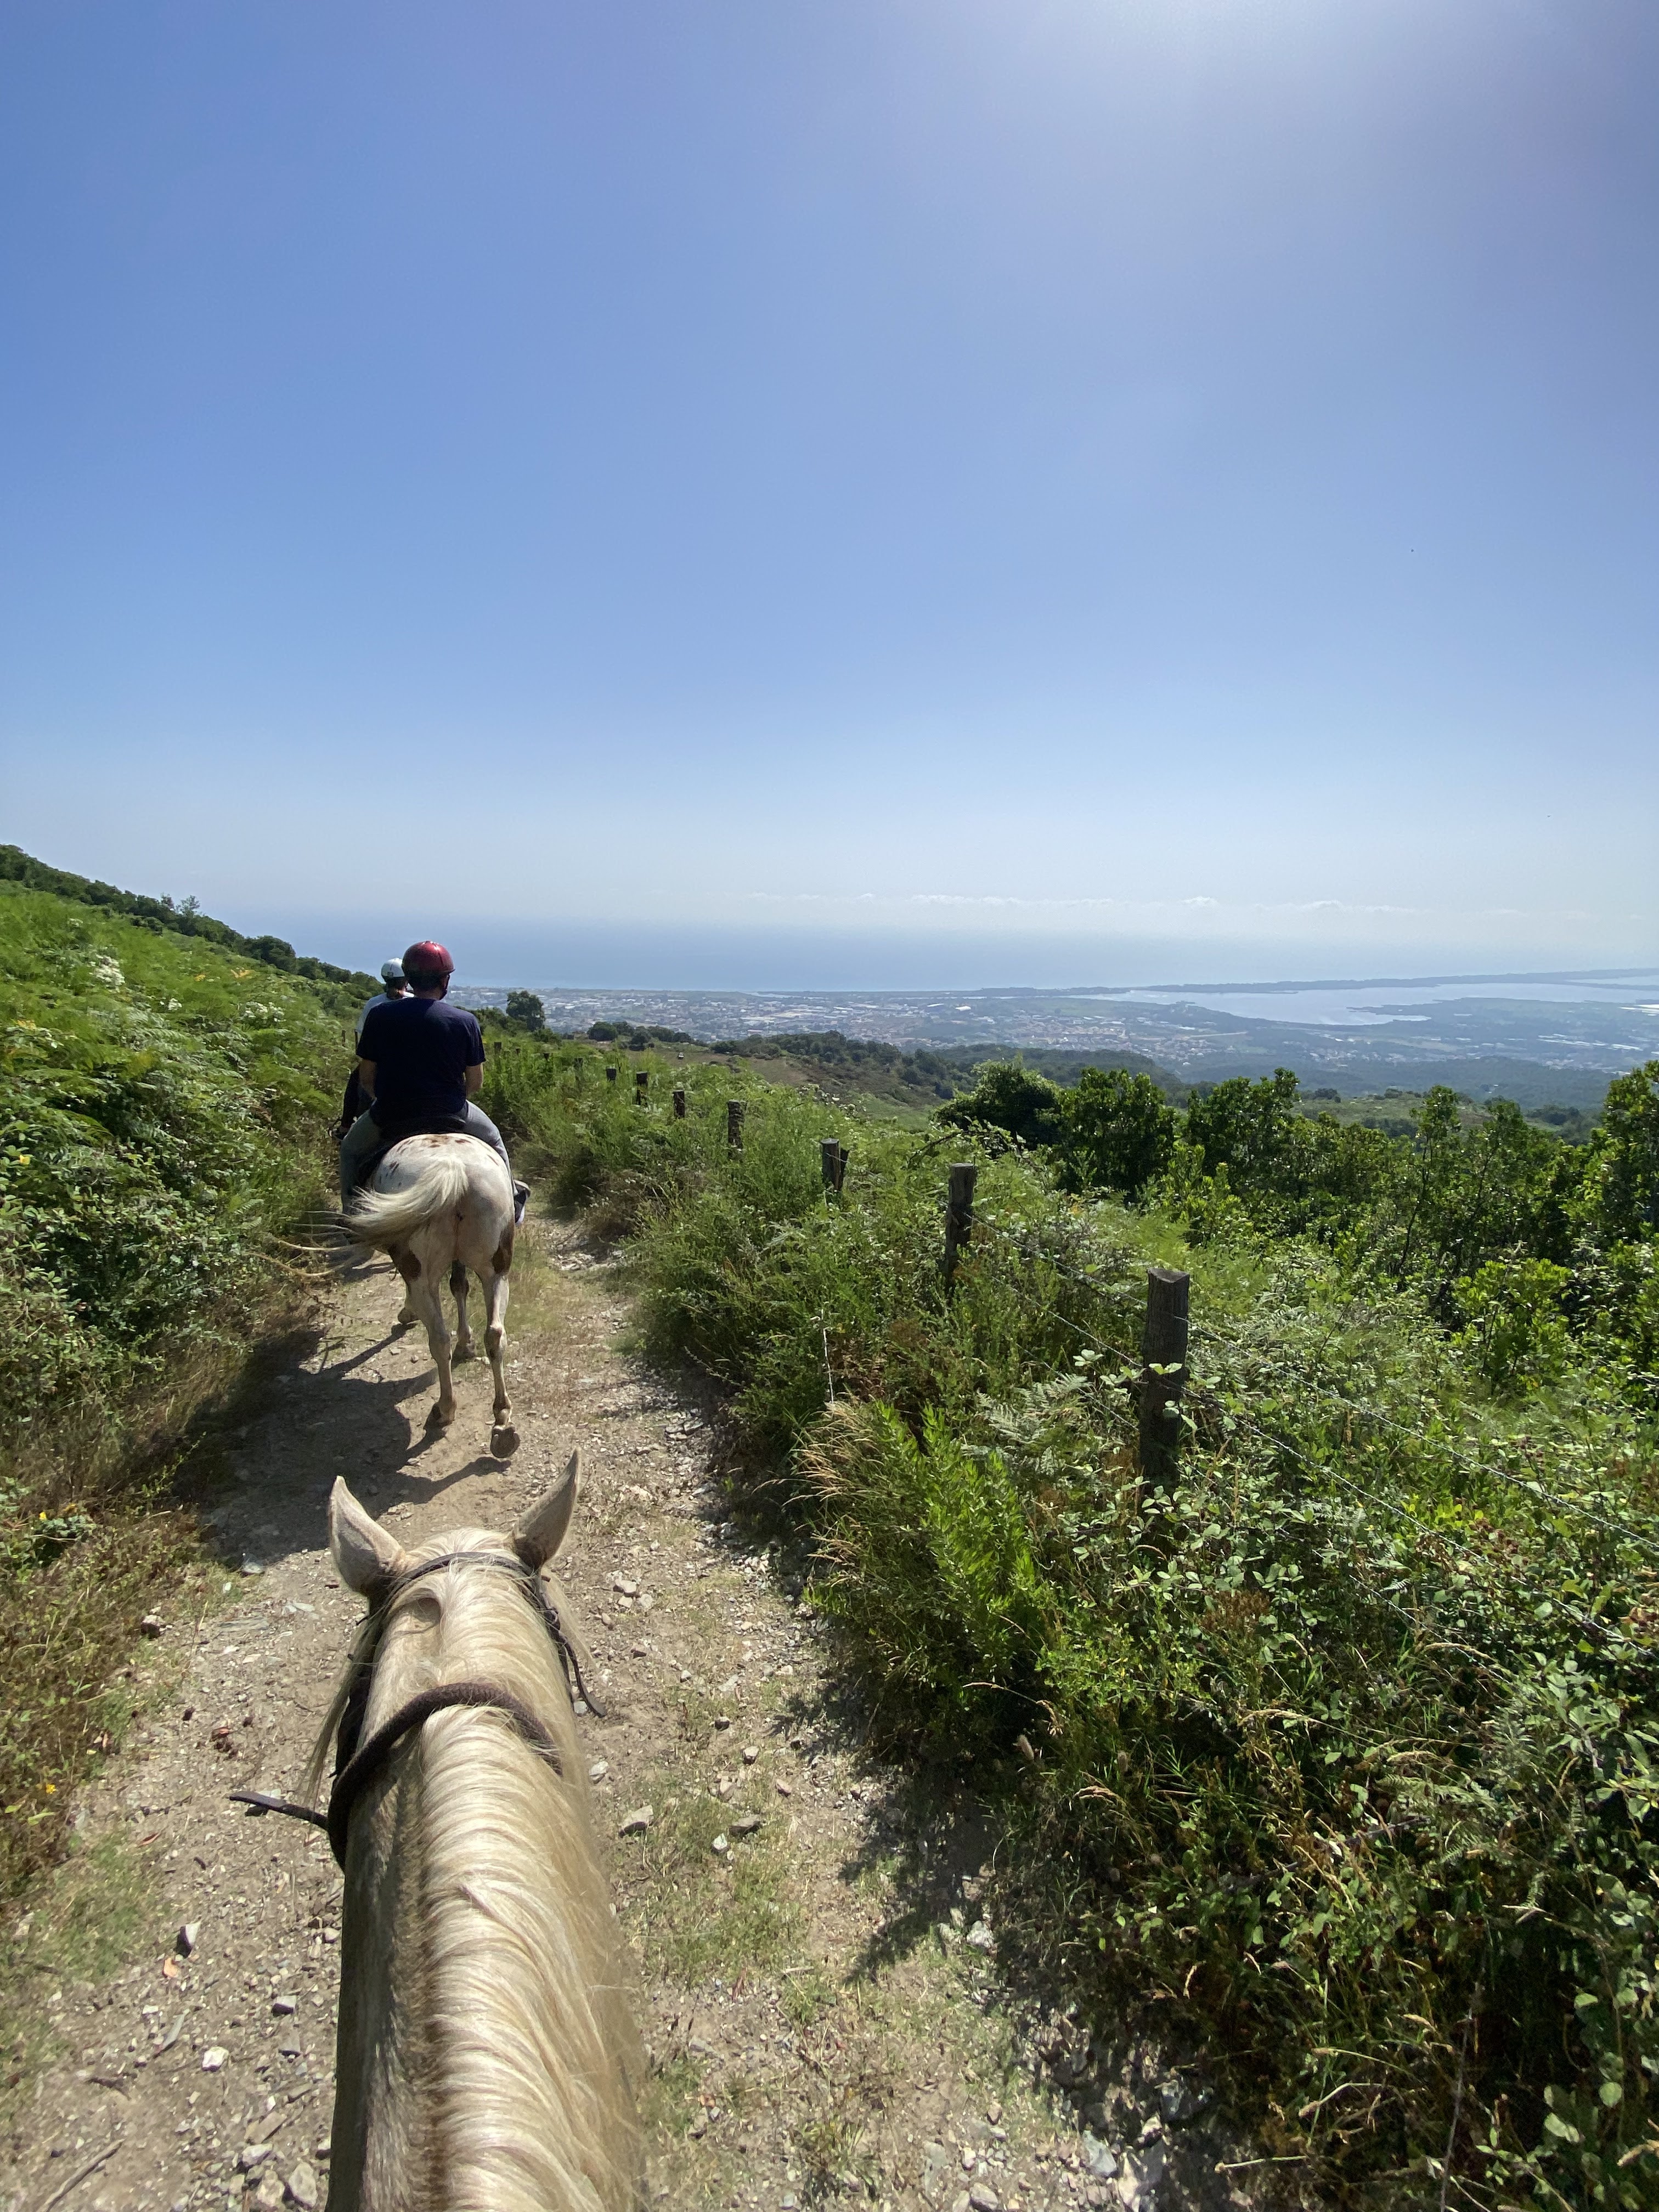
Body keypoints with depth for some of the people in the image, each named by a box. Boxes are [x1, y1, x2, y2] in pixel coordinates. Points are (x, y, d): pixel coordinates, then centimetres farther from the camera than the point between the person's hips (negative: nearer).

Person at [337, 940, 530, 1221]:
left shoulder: (379, 1016, -5)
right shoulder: (465, 1021, -7)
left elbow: (366, 1077, 1)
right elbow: (475, 1081, 0)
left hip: (390, 1116, 0)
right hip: (450, 1112, 0)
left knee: (351, 1149, 30)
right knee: (491, 1138, 31)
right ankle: (511, 1201, 40)